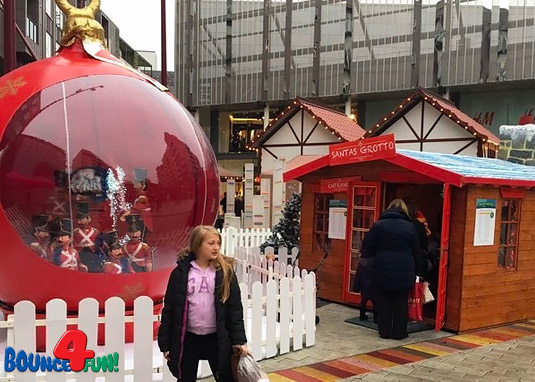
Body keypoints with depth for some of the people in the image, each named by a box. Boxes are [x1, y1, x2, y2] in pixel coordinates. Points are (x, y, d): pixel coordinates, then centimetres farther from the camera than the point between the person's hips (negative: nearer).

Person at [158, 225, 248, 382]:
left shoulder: (225, 272, -3)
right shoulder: (181, 272, -5)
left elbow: (235, 308, -1)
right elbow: (169, 308, -1)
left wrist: (239, 339, -4)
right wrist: (165, 343, -2)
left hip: (217, 337, 0)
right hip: (188, 338, 0)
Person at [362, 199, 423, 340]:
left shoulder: (378, 225, 1)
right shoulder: (409, 227, 0)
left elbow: (367, 246, 0)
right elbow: (417, 251, 3)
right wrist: (418, 272, 10)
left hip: (382, 270, 1)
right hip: (404, 271, 0)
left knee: (384, 302, 10)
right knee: (401, 303, 8)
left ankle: (385, 331, 14)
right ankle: (399, 332, 12)